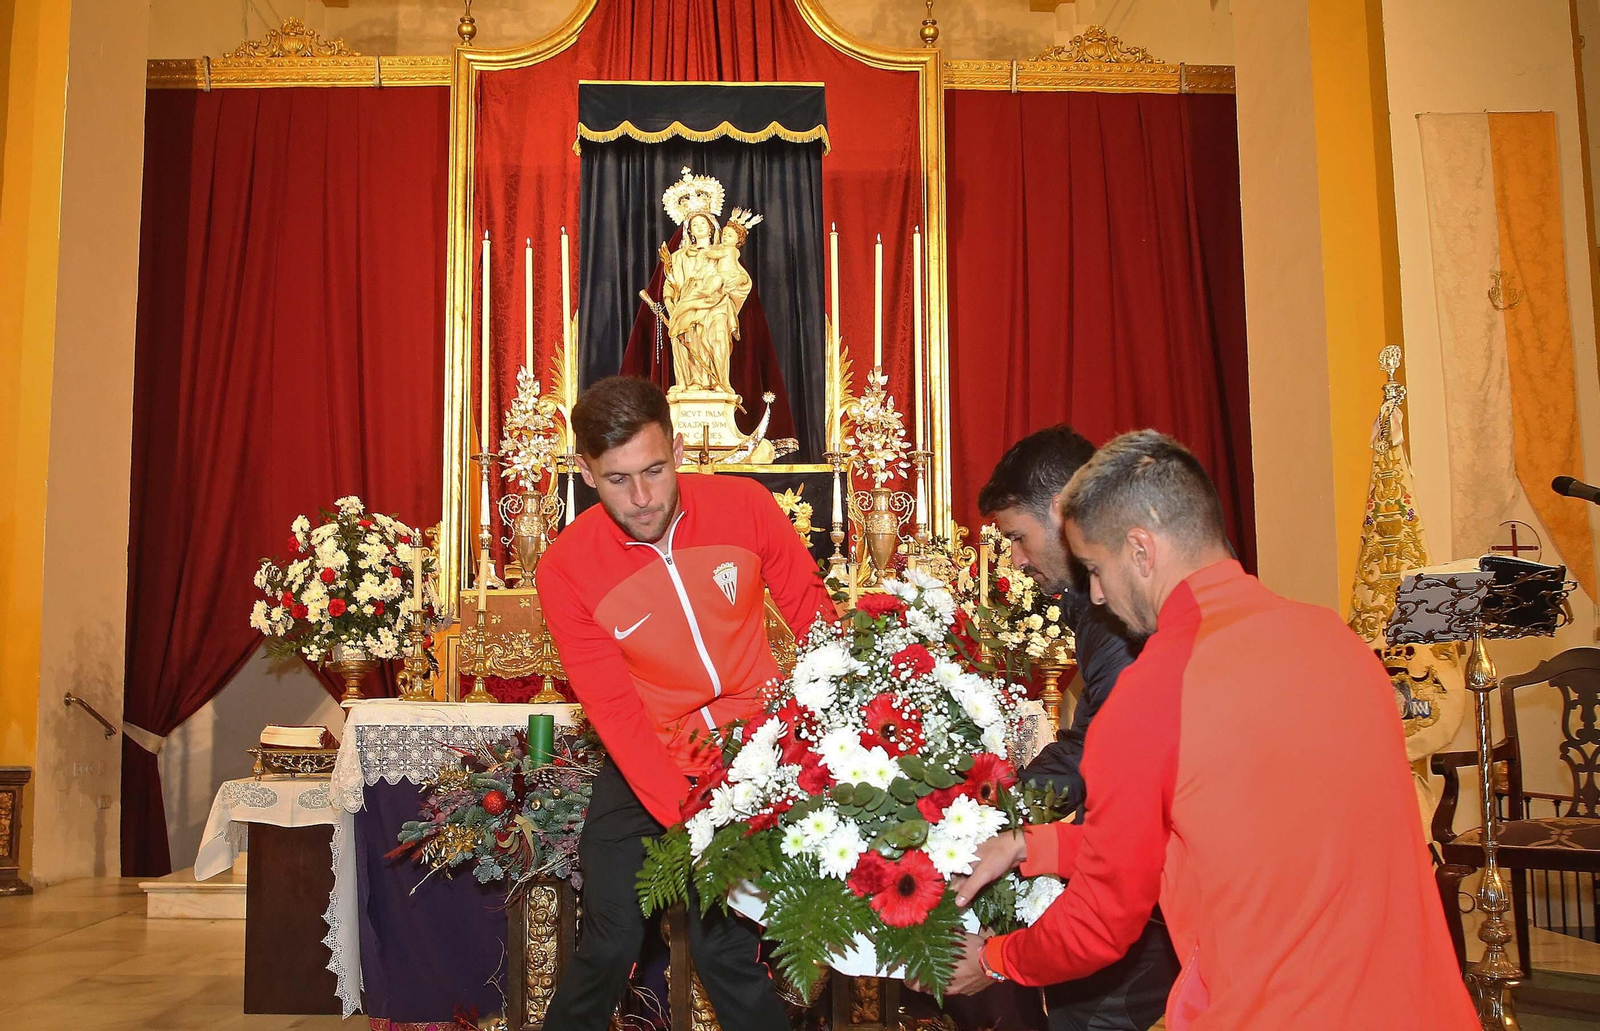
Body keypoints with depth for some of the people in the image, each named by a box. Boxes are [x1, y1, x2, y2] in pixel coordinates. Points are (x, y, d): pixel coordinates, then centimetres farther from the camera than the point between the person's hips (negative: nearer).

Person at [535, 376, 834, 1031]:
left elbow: (812, 613, -1)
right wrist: (686, 819, -26)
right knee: (610, 946, 1)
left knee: (725, 945, -3)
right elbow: (615, 710, -16)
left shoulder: (743, 505, -11)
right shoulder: (565, 570, -13)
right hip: (644, 767, 0)